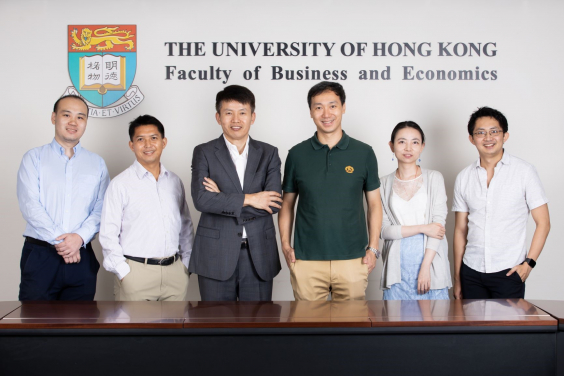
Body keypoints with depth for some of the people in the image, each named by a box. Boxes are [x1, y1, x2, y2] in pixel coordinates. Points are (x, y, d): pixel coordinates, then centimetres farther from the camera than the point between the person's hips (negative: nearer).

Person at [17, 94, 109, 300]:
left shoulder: (97, 163, 12)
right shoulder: (34, 158, 6)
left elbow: (101, 208, 2)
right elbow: (30, 205, -6)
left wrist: (80, 237, -15)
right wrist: (58, 240, -14)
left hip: (82, 256, 2)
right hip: (40, 255, -2)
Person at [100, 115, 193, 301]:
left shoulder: (175, 181, 12)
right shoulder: (120, 184, -1)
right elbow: (108, 233, -3)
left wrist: (186, 262, 11)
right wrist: (123, 273, -9)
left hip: (175, 272, 4)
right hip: (135, 272, -4)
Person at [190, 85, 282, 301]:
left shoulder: (268, 153, 7)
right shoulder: (204, 153, 2)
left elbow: (273, 203, -6)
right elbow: (201, 199, -13)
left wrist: (223, 200, -10)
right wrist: (248, 199, -13)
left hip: (259, 255, 2)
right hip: (217, 254, -1)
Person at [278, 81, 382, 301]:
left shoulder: (364, 153, 3)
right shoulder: (297, 154, 4)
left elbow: (374, 204, 7)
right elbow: (287, 203, 10)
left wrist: (373, 248, 1)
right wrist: (285, 244, 0)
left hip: (352, 259, 0)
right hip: (306, 260, 0)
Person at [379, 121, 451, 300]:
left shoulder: (434, 178, 4)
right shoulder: (384, 184, 6)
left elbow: (439, 223, -3)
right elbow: (384, 229, -1)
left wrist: (425, 266, -11)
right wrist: (422, 228, -11)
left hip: (430, 263, -1)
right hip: (397, 267, 1)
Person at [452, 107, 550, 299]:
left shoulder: (524, 171, -1)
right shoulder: (464, 177, 7)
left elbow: (543, 223, 0)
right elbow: (460, 230, 10)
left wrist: (529, 262, -11)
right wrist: (457, 279, 9)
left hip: (508, 271, -2)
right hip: (472, 271, 3)